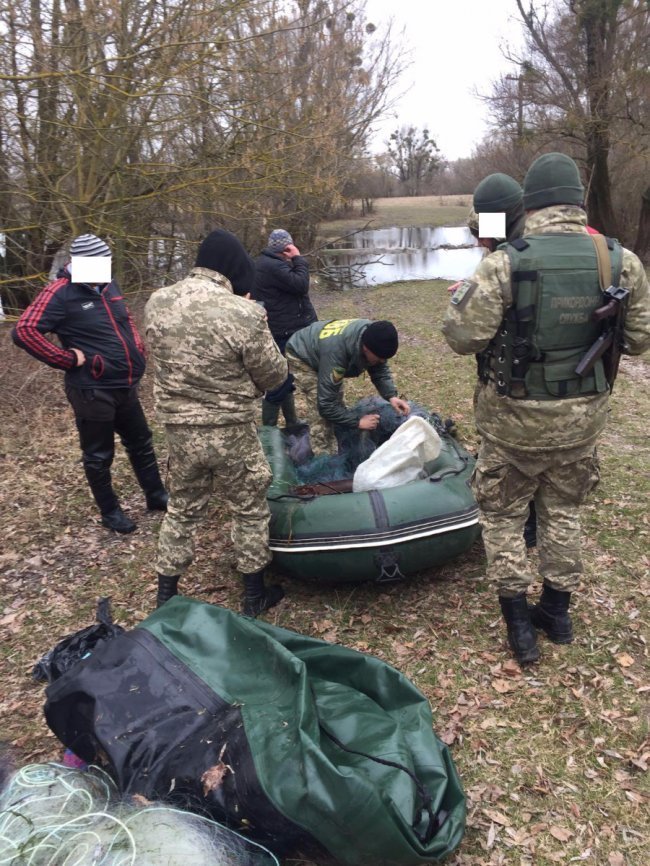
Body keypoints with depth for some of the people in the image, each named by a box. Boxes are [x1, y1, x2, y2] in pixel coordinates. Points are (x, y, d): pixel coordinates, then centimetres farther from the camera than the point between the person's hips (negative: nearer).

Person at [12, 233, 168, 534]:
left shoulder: (109, 286, 8)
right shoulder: (61, 293, -15)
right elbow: (24, 331, -23)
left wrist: (137, 347, 11)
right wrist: (69, 359, -21)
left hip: (125, 386, 8)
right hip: (92, 391, -8)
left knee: (141, 442, 19)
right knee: (98, 455, 9)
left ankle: (156, 496, 36)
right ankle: (110, 512, 25)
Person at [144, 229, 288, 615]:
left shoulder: (156, 303, -4)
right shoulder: (243, 313, -21)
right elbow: (274, 375, -9)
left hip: (178, 429, 5)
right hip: (230, 432, -4)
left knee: (182, 509, 23)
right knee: (250, 511, 17)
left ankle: (167, 596, 34)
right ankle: (255, 595, 32)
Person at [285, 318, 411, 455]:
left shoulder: (372, 336, -25)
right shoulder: (336, 352, -45)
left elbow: (380, 370, -7)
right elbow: (326, 404, -38)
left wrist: (391, 396, -24)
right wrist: (357, 422, -32)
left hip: (320, 347, 7)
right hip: (301, 357, -7)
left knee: (337, 399, 11)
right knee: (319, 411, -17)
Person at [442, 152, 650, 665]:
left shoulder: (504, 265, -20)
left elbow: (462, 338, -15)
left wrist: (461, 299, 5)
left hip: (515, 416, -3)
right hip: (583, 416, 4)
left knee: (503, 515, 15)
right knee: (563, 511, 23)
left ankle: (520, 626, 23)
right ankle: (558, 612, 37)